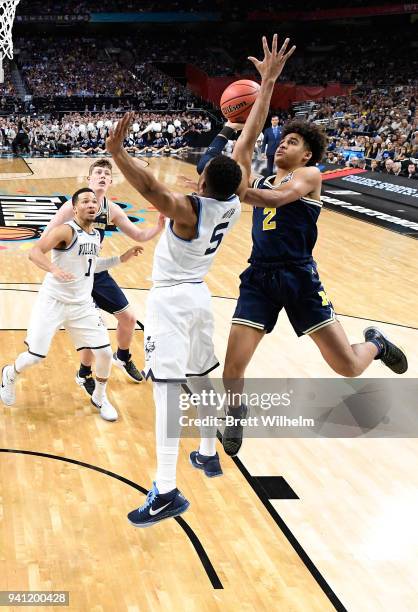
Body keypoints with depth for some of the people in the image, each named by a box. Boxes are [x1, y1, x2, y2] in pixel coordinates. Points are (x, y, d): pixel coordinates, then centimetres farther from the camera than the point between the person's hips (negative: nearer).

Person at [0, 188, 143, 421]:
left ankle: (100, 398, 23)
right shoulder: (66, 231, -16)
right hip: (53, 301, -6)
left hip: (82, 305, 6)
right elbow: (35, 252, -25)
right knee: (35, 356, -2)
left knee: (105, 352, -1)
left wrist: (121, 258, 17)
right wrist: (54, 269, -42)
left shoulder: (96, 235, 7)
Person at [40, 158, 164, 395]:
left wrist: (159, 227, -14)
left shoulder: (112, 210, -1)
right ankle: (84, 375, 16)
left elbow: (139, 236, 5)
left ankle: (123, 357, 39)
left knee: (128, 318, 11)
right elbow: (45, 238, -19)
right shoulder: (73, 206, -18)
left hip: (98, 272, 6)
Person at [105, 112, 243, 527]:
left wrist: (116, 151, -46)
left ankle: (166, 492, -21)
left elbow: (152, 190, -40)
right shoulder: (233, 206, -2)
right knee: (200, 378, 24)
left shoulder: (189, 209, -22)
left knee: (167, 385, -15)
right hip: (199, 294, 8)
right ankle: (209, 454, 38)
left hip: (171, 298, -8)